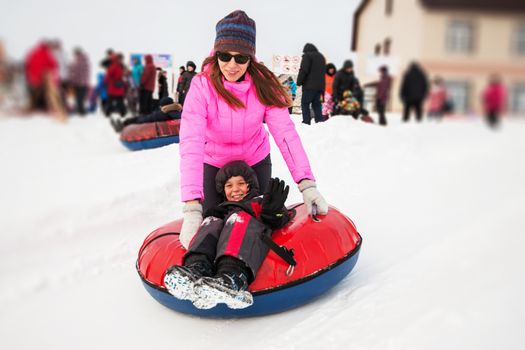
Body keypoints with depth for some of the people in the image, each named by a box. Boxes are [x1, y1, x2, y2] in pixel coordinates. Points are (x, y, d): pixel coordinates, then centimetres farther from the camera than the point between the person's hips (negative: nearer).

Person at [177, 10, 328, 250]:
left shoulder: (263, 84, -20)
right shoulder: (202, 86, -27)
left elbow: (285, 133, -27)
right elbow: (190, 145, -37)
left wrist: (306, 184, -39)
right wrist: (192, 208, -48)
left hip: (256, 161, 2)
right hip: (214, 164, -1)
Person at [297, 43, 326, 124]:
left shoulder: (307, 56, -4)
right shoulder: (321, 56, 21)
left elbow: (304, 70, -14)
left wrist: (299, 82, -8)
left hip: (309, 85, -7)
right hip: (319, 86, 7)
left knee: (305, 103, -3)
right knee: (316, 104, 11)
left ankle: (306, 121, -11)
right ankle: (320, 120, 7)